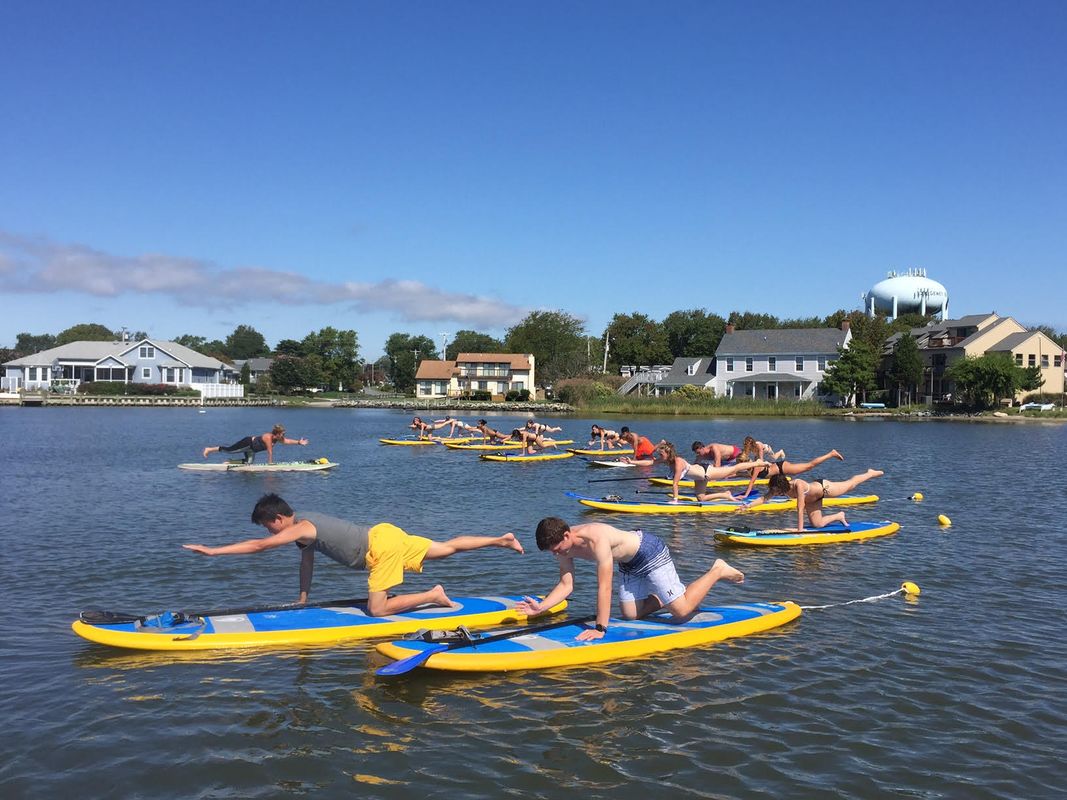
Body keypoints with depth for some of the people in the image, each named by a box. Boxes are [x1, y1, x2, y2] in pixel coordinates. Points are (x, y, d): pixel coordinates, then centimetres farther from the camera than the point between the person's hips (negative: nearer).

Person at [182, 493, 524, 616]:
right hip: (385, 533, 9)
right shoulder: (304, 522, 14)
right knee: (446, 548, 13)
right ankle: (501, 539, 14)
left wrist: (212, 550, -19)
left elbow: (258, 545, -20)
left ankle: (434, 595, -3)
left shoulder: (299, 528, -12)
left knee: (377, 609, -6)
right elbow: (307, 559, 23)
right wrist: (303, 599, 24)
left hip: (381, 545, -9)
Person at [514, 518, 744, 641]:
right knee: (630, 615, 11)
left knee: (681, 611, -9)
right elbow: (566, 586, -8)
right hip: (629, 563, 9)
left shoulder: (597, 539, -39)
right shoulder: (565, 546, -13)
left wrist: (600, 628, -39)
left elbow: (604, 587, -40)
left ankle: (718, 571, 12)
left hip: (650, 552, -9)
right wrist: (541, 607, -22)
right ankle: (668, 596, 30)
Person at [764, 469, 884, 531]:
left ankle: (870, 473, 47)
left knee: (851, 484, 19)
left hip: (823, 487, -6)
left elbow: (800, 509, -44)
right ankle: (839, 516, 31)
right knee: (817, 524, 4)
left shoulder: (798, 485, -45)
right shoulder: (776, 489, -27)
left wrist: (800, 529, -43)